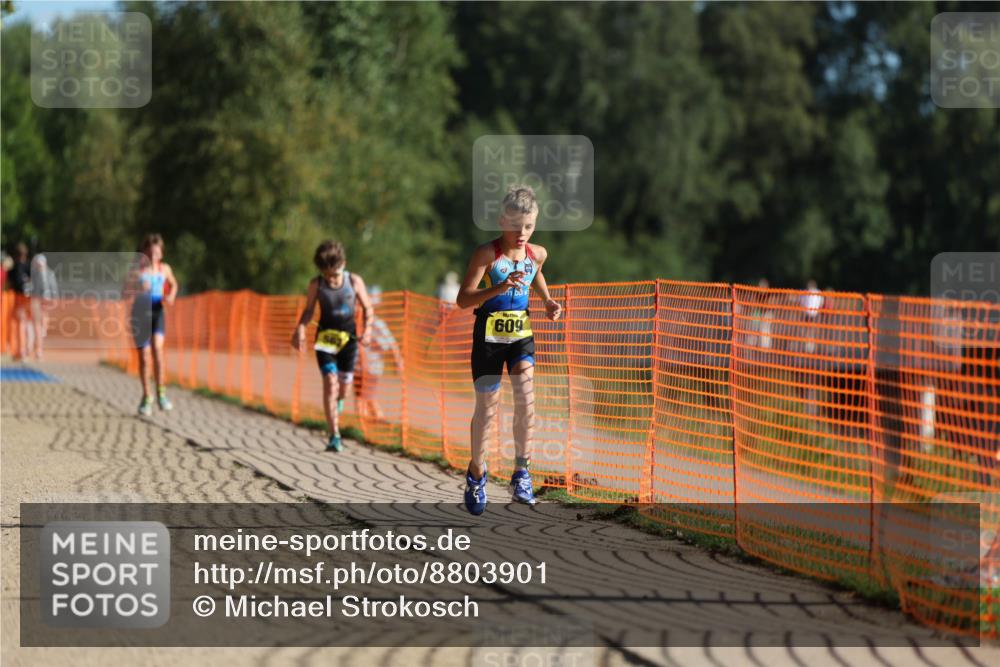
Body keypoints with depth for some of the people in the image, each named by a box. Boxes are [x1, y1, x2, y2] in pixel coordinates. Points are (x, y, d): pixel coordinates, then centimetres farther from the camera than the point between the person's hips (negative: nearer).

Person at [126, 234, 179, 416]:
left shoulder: (164, 269, 3)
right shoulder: (137, 270, -6)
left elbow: (173, 284, 22)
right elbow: (126, 290, -10)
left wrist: (171, 297, 2)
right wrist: (138, 289, -30)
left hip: (158, 312, 1)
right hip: (140, 313, -1)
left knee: (157, 348, -23)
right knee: (144, 358, 3)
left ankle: (161, 394, -16)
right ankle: (146, 397, 22)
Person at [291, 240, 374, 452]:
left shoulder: (354, 281, -4)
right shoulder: (316, 284, -3)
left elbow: (367, 308, 5)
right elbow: (309, 311, 7)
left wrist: (366, 330, -9)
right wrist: (300, 329, -11)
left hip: (348, 337, 1)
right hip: (325, 336, -1)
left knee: (344, 383, 6)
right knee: (330, 381, -14)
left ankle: (338, 400, 49)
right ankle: (334, 437, -17)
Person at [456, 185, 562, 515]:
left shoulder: (537, 254, 1)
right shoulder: (487, 253, -15)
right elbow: (463, 298, -21)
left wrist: (547, 301, 9)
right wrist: (499, 288, -35)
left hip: (521, 335, 3)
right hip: (488, 336, -3)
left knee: (525, 397, -14)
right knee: (487, 407, 3)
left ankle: (521, 474, -5)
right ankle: (476, 473, 24)